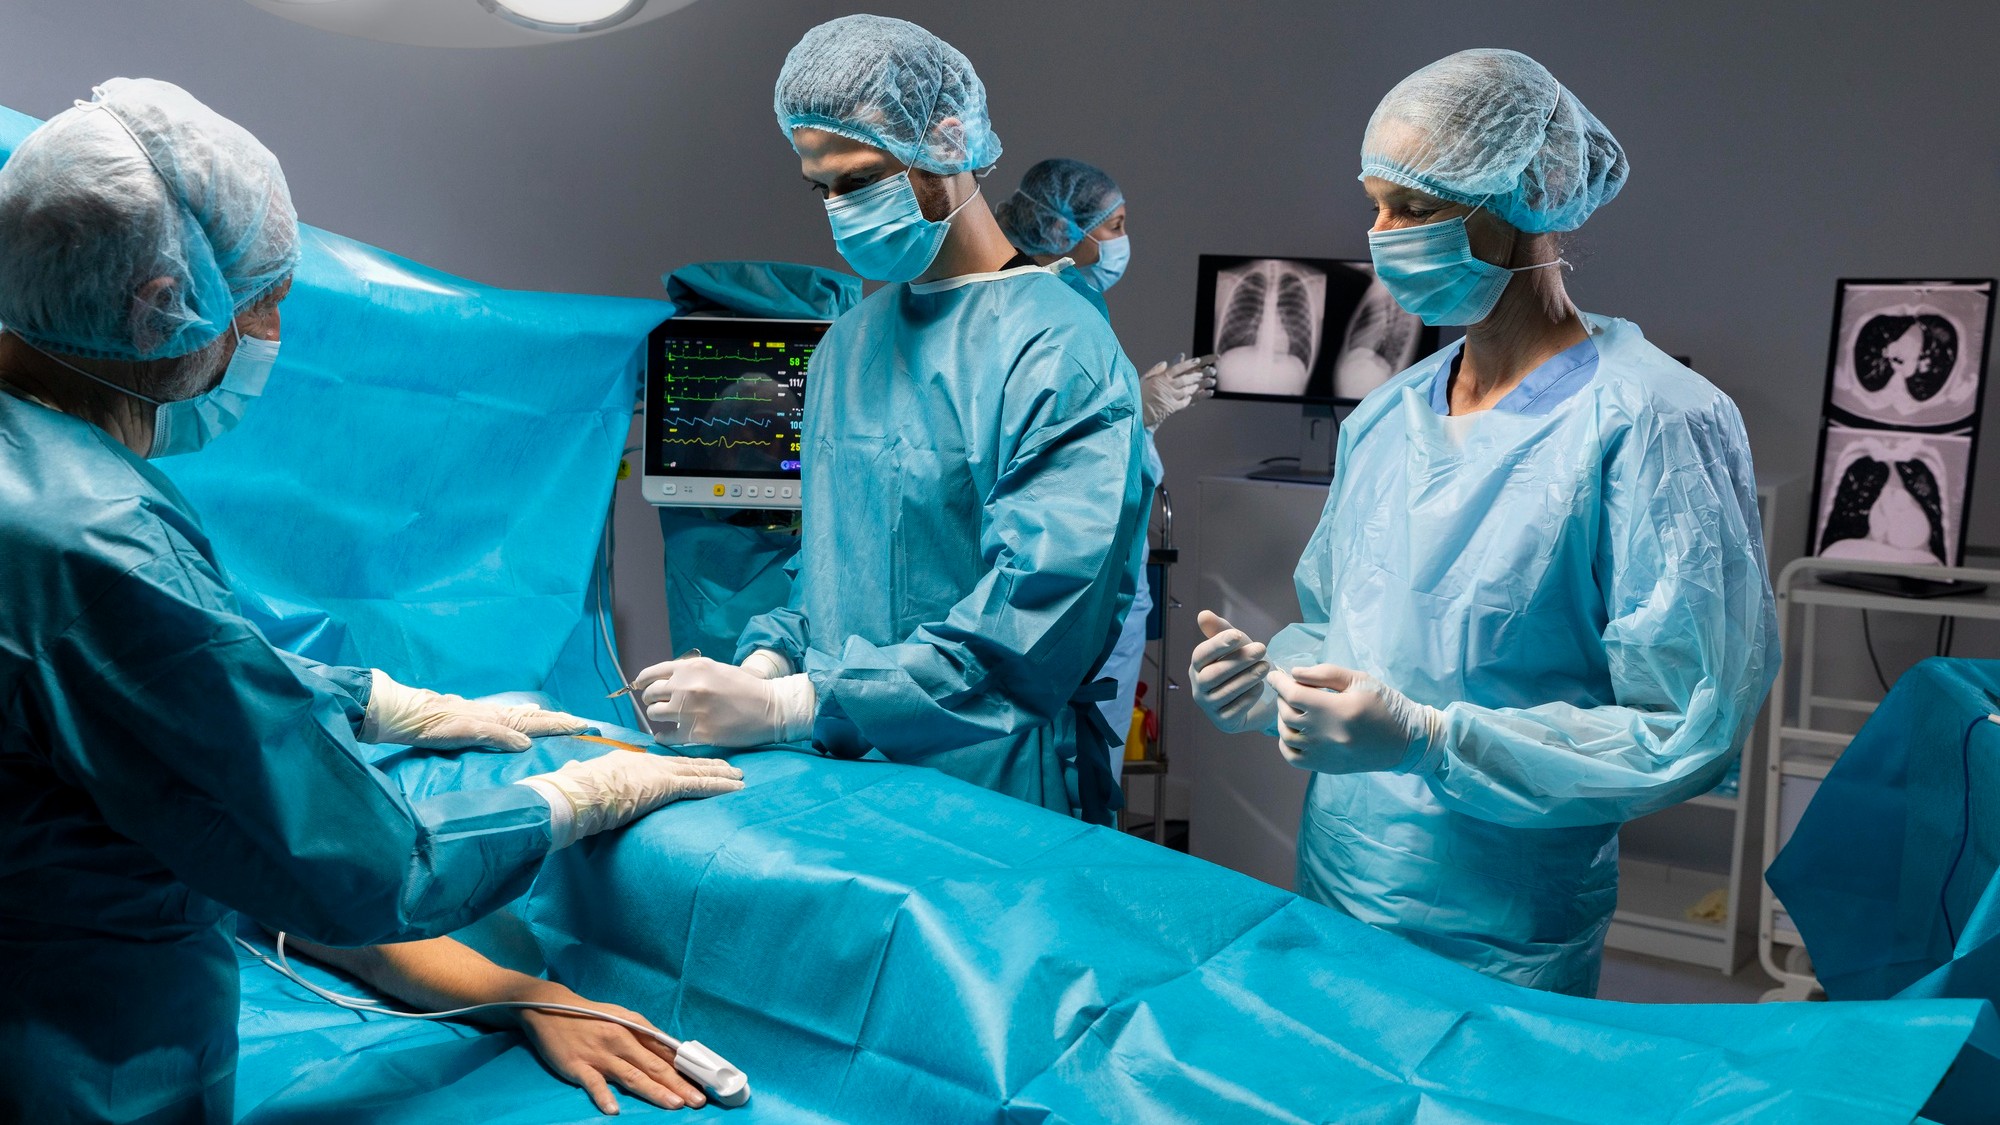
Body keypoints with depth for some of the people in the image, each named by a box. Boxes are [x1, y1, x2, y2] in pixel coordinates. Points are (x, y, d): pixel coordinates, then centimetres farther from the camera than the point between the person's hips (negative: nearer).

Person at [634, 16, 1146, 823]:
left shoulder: (1058, 353, -14)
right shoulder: (846, 346, 10)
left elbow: (1024, 633, -22)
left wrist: (783, 708, -22)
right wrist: (767, 662, -3)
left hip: (992, 799, -6)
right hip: (839, 780, 6)